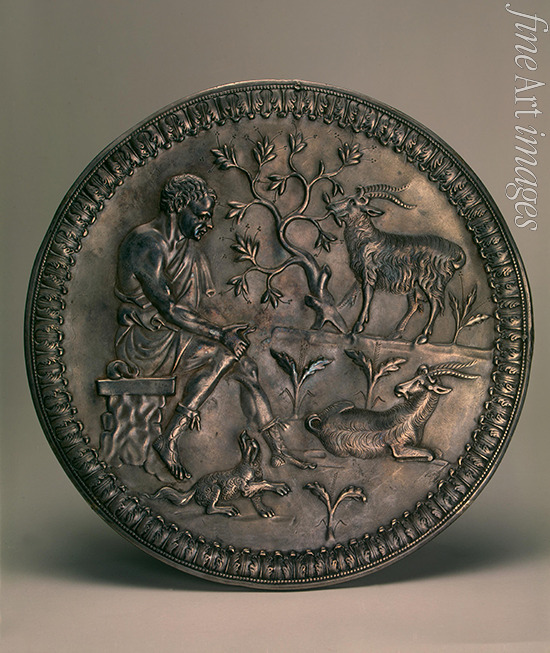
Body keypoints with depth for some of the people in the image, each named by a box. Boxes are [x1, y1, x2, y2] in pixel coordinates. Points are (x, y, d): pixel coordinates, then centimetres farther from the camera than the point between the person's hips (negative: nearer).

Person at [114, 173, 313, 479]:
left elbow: (187, 308, 15)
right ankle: (169, 439, -23)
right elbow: (167, 307, -25)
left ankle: (280, 451, 4)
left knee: (246, 366, -3)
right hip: (143, 342, -9)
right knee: (224, 353, -26)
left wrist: (222, 330, -2)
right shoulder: (147, 244, -18)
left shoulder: (186, 246, 12)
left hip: (174, 336, 9)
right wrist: (219, 333, -25)